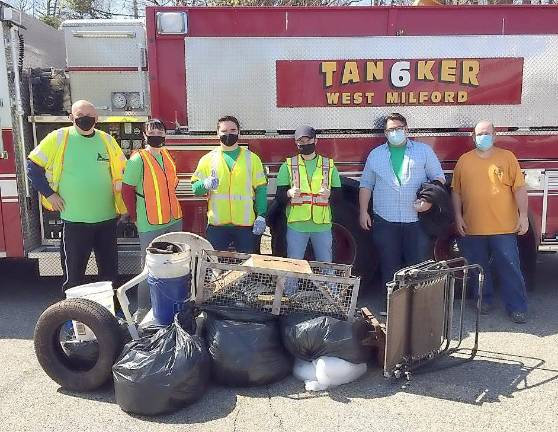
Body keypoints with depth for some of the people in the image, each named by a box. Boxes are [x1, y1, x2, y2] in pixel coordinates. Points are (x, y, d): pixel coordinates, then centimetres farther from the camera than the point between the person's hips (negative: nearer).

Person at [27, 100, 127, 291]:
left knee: (110, 269, 15)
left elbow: (122, 170, 16)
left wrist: (117, 194, 8)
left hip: (107, 218, 3)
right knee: (74, 273, 9)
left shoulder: (107, 140, 4)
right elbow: (33, 166, 1)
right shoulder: (59, 138, -5)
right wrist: (49, 193, -5)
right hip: (74, 220, -3)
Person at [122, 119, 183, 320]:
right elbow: (127, 191, -11)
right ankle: (143, 309, 16)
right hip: (151, 225, -7)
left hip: (174, 220, 7)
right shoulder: (138, 159, -12)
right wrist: (136, 217, -6)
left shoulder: (167, 155, 9)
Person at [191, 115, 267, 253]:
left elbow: (260, 189, 5)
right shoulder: (208, 159, 6)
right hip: (216, 225, 0)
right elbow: (195, 187, 4)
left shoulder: (251, 158, 7)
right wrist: (205, 184, -18)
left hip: (246, 225, 0)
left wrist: (261, 216, -4)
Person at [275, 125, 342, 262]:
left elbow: (338, 194, 6)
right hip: (296, 225, -1)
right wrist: (289, 193, -21)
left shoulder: (329, 165, 8)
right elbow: (279, 196, 1)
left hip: (322, 225, 1)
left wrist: (329, 194, -16)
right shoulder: (288, 165, 6)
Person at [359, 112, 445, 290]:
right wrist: (363, 212, 4)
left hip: (416, 221, -1)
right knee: (389, 269, 5)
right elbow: (366, 185, 14)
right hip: (385, 222, 1)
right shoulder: (375, 154, 14)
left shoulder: (424, 150, 9)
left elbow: (438, 177, 7)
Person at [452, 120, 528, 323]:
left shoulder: (507, 157, 2)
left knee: (509, 268, 2)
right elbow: (456, 191, 8)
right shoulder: (464, 161, 6)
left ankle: (517, 307, 13)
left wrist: (523, 215, -7)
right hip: (472, 228, 2)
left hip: (504, 227, -2)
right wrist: (458, 216, 1)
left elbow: (519, 188, -1)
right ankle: (485, 300, 30)